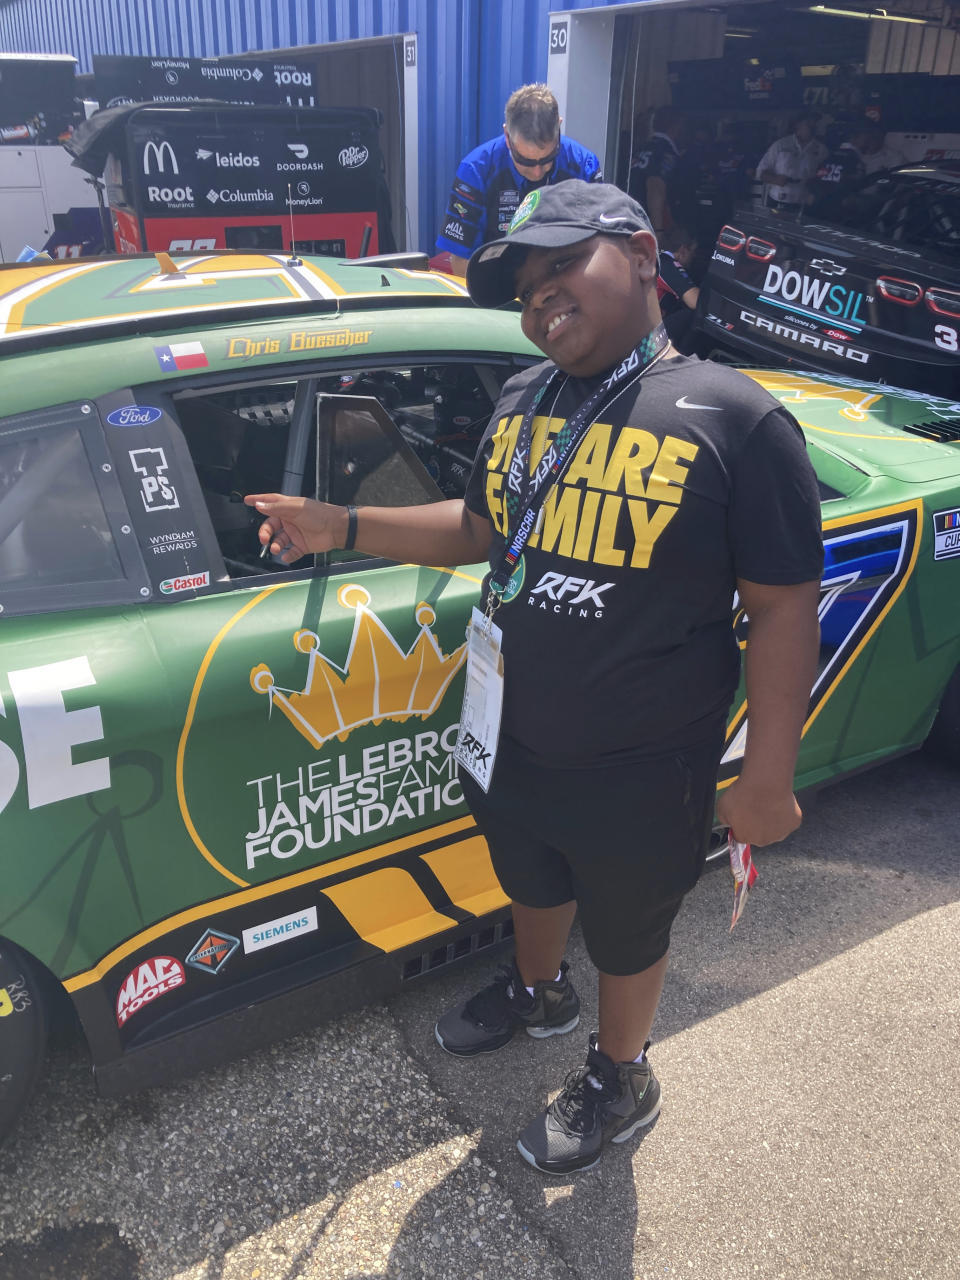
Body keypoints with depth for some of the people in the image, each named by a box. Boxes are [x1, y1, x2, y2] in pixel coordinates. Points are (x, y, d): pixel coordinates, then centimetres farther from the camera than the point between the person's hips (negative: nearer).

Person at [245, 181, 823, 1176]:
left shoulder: (734, 419, -18)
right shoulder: (521, 402, 1)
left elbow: (784, 608, -16)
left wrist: (767, 778, -15)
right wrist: (345, 527, 1)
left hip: (640, 776, -5)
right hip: (512, 747, 6)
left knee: (625, 933, 20)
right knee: (532, 886, 30)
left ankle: (620, 1076, 50)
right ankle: (537, 992, 62)